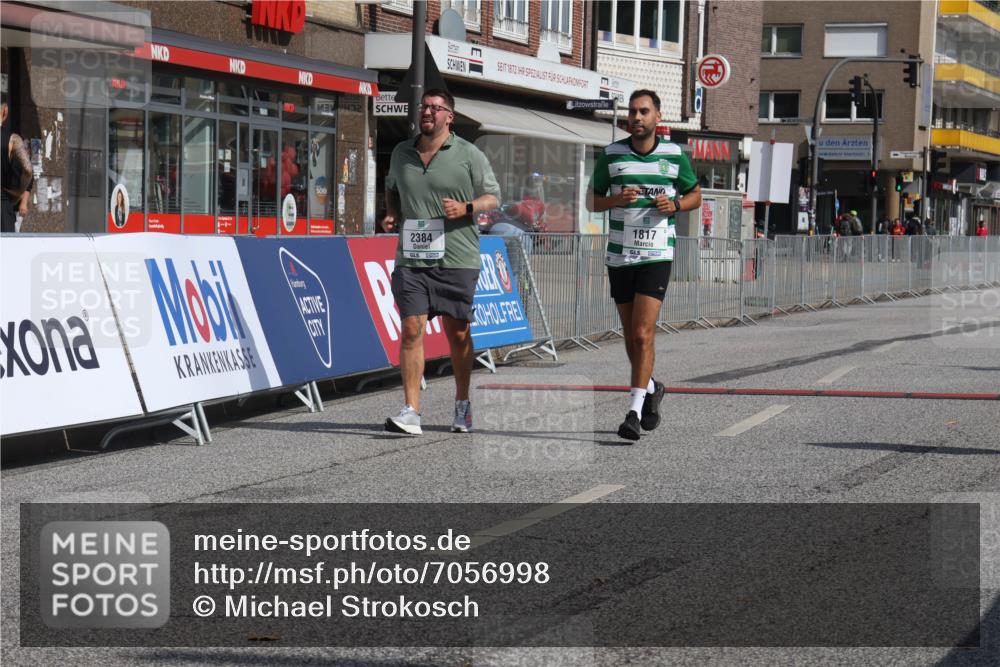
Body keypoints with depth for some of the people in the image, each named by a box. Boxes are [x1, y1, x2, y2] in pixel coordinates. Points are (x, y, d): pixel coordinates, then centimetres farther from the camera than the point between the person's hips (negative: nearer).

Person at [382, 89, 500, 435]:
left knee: (458, 334, 6)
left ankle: (462, 404, 25)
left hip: (456, 259, -2)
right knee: (411, 330, -9)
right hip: (411, 259, 2)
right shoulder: (401, 153, 12)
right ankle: (411, 412, -10)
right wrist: (392, 214, 10)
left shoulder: (468, 155, 0)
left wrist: (466, 208, -13)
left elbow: (492, 197, 5)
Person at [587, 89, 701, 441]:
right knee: (631, 337, 11)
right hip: (619, 255, 3)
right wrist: (616, 199, -13)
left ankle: (634, 412, -14)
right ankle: (650, 388, 37)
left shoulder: (674, 155, 0)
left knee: (642, 334, -14)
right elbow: (592, 200, 8)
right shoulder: (611, 154, 2)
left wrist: (674, 205, -9)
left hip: (657, 256, -3)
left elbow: (695, 195, 13)